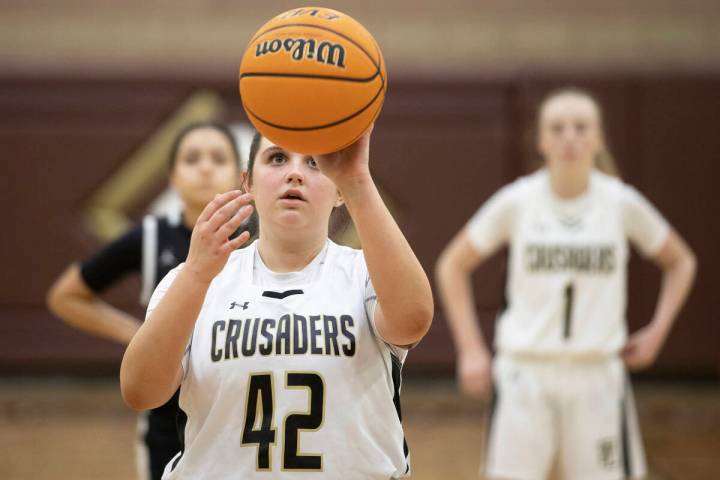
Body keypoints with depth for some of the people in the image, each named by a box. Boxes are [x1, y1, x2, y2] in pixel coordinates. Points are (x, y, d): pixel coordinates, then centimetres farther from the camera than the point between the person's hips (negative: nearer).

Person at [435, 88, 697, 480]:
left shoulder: (622, 203, -2)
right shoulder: (516, 202, -4)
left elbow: (680, 262, 14)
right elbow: (452, 266, 9)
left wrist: (656, 332, 3)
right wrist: (471, 349, 2)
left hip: (596, 375, 1)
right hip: (526, 375, -1)